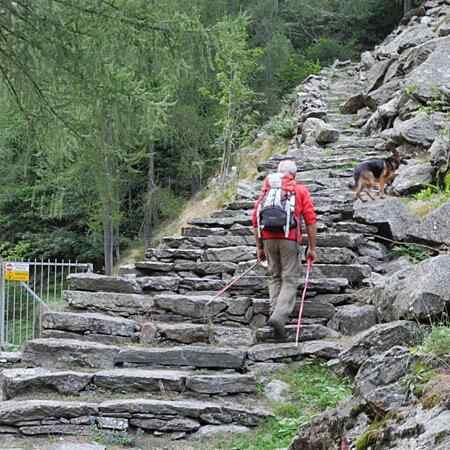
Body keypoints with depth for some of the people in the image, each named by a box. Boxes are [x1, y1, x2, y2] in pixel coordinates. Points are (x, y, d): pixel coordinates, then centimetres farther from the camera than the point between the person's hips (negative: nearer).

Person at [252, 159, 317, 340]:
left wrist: (259, 247, 18)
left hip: (268, 238, 3)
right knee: (290, 280, -1)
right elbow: (311, 220, 1)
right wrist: (312, 248, 6)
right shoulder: (301, 190, 9)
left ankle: (276, 312, 12)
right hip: (289, 239, -3)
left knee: (274, 277, 18)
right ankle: (279, 317, -17)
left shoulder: (266, 189, 18)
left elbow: (255, 220, 13)